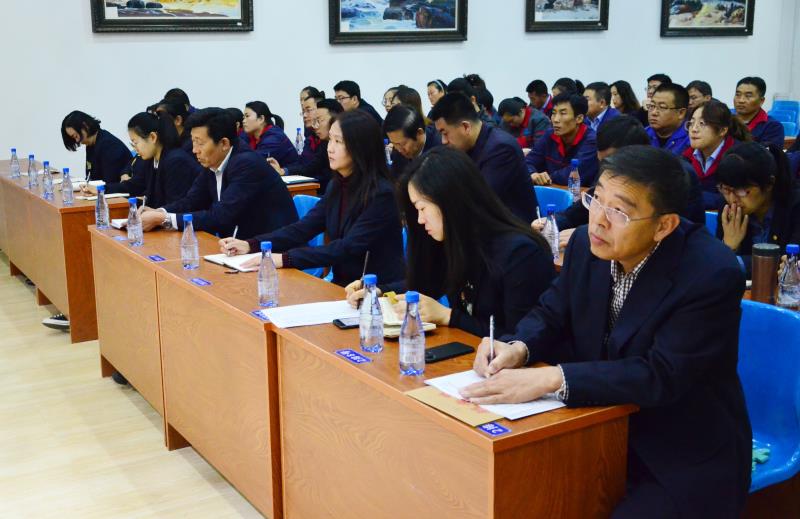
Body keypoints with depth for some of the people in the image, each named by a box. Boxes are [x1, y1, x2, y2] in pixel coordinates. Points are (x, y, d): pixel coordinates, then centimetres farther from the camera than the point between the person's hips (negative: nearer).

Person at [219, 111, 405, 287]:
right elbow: (304, 228, 5)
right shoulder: (337, 186, 7)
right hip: (342, 287, 7)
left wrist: (285, 259, -28)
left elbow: (348, 248, -24)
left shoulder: (381, 194, -18)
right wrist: (250, 245, -8)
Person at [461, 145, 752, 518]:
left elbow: (663, 376, -28)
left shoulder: (711, 275, -23)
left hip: (686, 461, -5)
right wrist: (518, 348, -17)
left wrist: (550, 378, -34)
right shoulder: (588, 244, -5)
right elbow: (551, 315, 7)